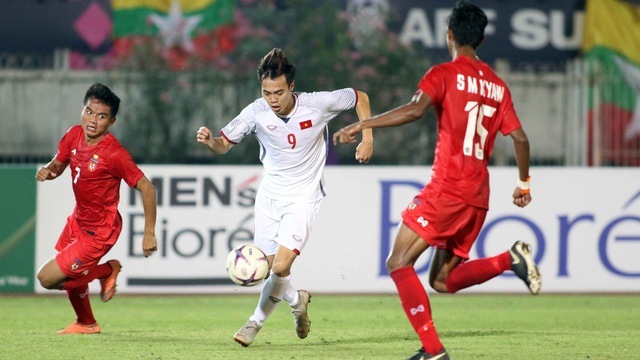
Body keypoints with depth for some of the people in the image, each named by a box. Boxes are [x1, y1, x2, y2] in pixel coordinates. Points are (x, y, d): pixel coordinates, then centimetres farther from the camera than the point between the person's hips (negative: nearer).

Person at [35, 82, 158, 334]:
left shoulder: (114, 154, -28)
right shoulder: (74, 135, -8)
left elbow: (147, 188, -22)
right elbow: (58, 164, 9)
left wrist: (149, 234, -21)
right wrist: (47, 171, -16)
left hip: (98, 233, -7)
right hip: (78, 219, 7)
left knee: (48, 279, -9)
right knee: (70, 275, 26)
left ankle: (107, 271, 10)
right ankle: (86, 323, 50)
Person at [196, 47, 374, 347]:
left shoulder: (317, 104, -16)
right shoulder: (256, 113, -12)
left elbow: (359, 98, 1)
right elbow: (225, 144, -2)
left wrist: (367, 138, -6)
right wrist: (209, 140, -24)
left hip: (304, 197, -3)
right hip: (269, 195, 3)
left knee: (280, 266, -16)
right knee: (269, 267, 3)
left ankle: (257, 320, 8)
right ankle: (296, 300, 36)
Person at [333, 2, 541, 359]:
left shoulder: (445, 74, -3)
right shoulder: (497, 85, 15)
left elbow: (416, 109, -20)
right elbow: (520, 138, 12)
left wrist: (362, 125, -18)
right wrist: (524, 183, 26)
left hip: (447, 189, -7)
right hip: (478, 196, 7)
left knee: (399, 263, -3)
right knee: (443, 280, 16)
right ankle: (512, 259, -3)